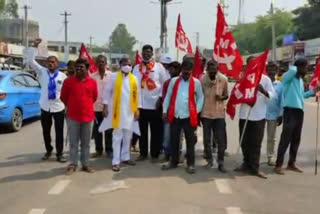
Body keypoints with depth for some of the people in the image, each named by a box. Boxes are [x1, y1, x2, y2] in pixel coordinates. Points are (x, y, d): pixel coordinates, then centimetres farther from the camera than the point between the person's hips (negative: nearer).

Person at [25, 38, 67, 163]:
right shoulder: (42, 72, 0)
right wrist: (35, 46, -13)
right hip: (45, 107, 2)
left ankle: (59, 154, 13)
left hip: (59, 107, -2)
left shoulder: (63, 76, -3)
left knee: (59, 132, 2)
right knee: (46, 132, 14)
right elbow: (30, 61, -6)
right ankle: (48, 150, 35)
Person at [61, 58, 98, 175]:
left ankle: (85, 164, 20)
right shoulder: (68, 81, -6)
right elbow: (63, 97, 6)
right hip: (73, 116, -1)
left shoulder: (92, 82, -1)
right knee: (73, 142, 6)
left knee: (86, 142, 10)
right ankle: (73, 164, 16)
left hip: (88, 116, 2)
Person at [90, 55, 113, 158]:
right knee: (97, 130, 8)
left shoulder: (111, 75, -1)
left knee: (108, 130, 5)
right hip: (96, 107, 2)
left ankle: (109, 150, 14)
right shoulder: (92, 76, 4)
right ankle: (98, 150, 19)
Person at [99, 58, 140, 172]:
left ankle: (125, 157, 25)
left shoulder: (134, 78, 6)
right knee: (117, 136, -1)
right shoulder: (114, 76, -2)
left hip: (130, 111, 3)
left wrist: (137, 109, 4)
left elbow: (136, 95, 7)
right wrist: (105, 106, -6)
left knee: (128, 136, 11)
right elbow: (107, 91, -1)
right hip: (117, 111, -3)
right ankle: (116, 161, 2)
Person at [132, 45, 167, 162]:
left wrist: (160, 98, -10)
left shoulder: (159, 67, 0)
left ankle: (155, 154, 14)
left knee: (156, 131, 4)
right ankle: (143, 153, 22)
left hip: (155, 104, -3)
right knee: (142, 131, 10)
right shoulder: (136, 68, 10)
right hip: (140, 104, 3)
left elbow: (164, 83, -2)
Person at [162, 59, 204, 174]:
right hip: (174, 116, 2)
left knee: (190, 141, 4)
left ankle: (190, 164, 14)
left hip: (189, 117, -2)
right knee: (174, 140, 10)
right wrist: (165, 111, 4)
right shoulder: (174, 81, 5)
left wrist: (197, 111, -2)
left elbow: (200, 97, 7)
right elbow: (168, 97, 9)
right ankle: (174, 162, 24)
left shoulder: (196, 82, 1)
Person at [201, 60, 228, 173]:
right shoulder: (202, 80, -6)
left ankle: (220, 163, 9)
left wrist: (221, 97, -17)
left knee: (221, 140, 0)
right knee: (207, 139, 7)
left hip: (219, 113, 0)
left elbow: (226, 95, 8)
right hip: (206, 113, 0)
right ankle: (209, 160, 23)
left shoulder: (223, 80, -3)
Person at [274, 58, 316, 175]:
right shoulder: (288, 77, -7)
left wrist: (312, 91, 20)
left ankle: (291, 163, 22)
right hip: (290, 110, -8)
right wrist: (294, 67, -6)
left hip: (299, 110, 8)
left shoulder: (300, 80, 19)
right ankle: (278, 165, -3)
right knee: (286, 138, -9)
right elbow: (293, 70, -29)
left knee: (296, 139, 11)